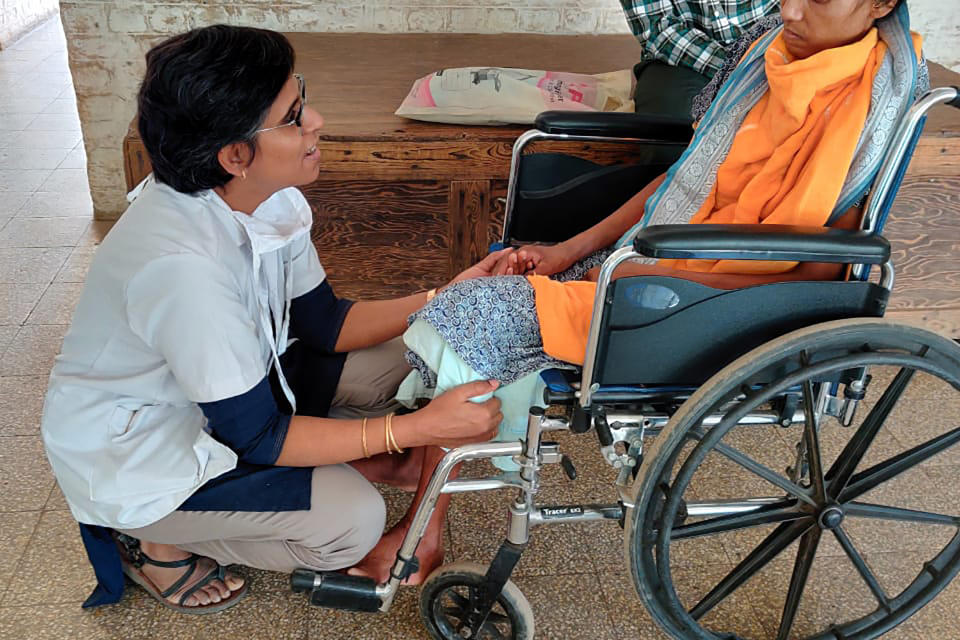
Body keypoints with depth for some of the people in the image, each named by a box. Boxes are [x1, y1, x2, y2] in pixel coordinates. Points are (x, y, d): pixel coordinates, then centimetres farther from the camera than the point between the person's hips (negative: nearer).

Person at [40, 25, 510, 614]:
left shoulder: (270, 197, -13)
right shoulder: (180, 266, -37)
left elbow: (325, 325, -1)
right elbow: (257, 436, -29)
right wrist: (417, 428, -32)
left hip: (238, 386, 7)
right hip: (135, 452, -7)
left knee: (398, 360, -4)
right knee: (351, 519, -20)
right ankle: (160, 543, 0)